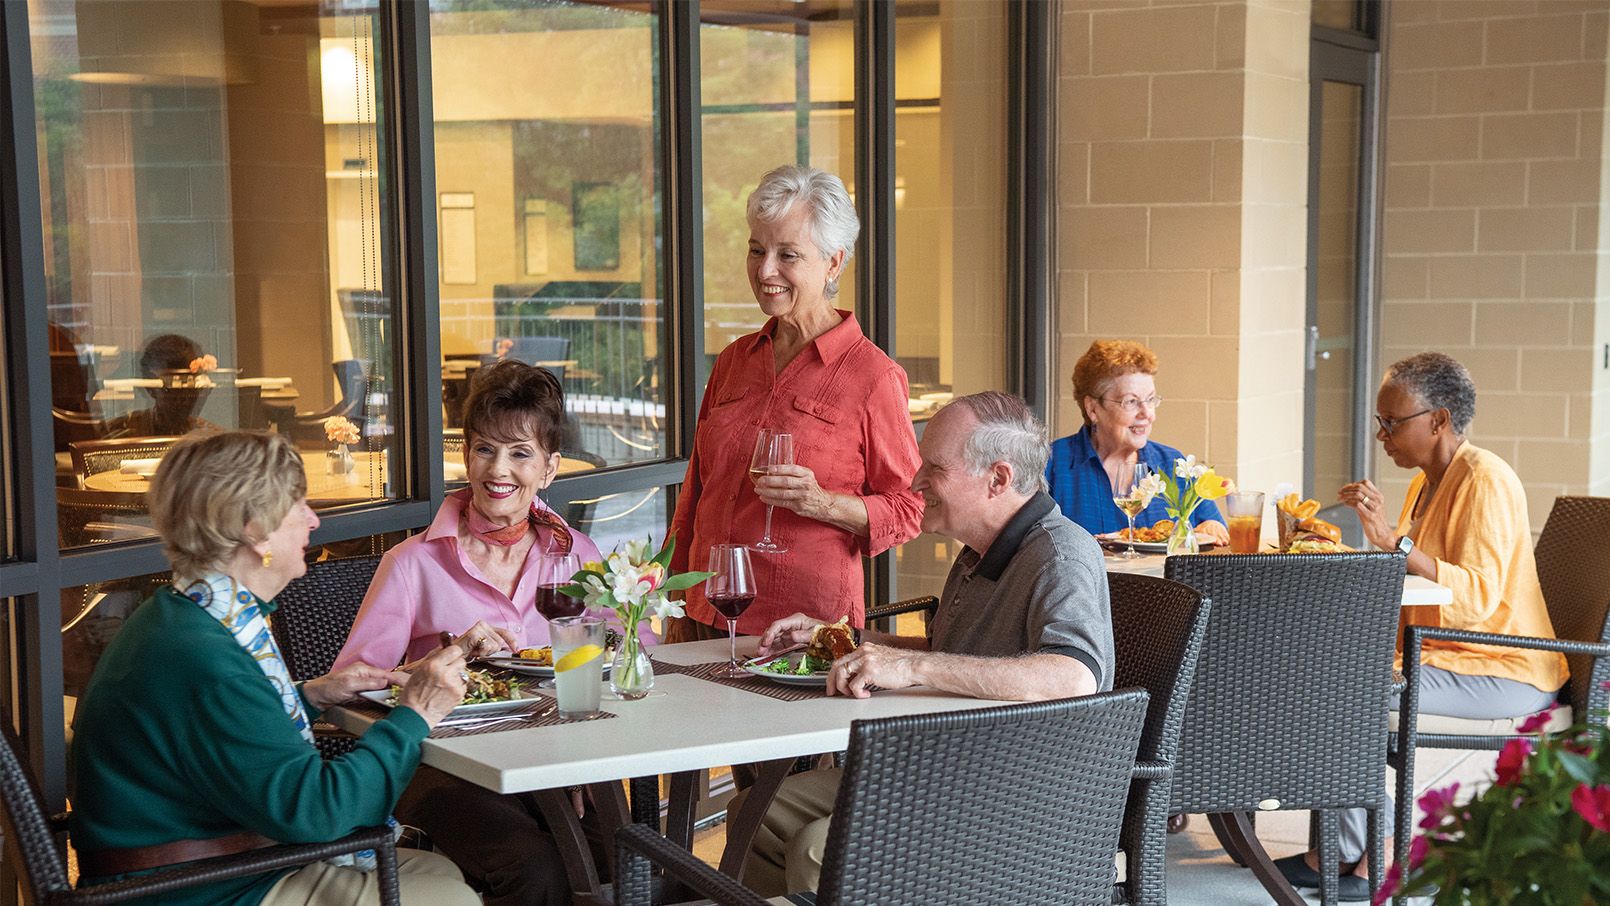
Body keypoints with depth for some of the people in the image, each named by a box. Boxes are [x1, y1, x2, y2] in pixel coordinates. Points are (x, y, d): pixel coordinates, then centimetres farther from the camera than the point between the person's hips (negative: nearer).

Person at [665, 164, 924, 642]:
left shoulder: (873, 375, -8)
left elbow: (908, 508, -4)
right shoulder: (734, 359, 9)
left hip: (808, 625, -5)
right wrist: (677, 611, 14)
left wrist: (825, 504, -20)